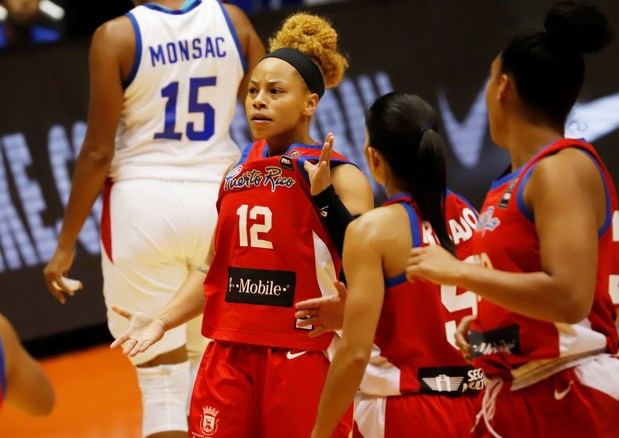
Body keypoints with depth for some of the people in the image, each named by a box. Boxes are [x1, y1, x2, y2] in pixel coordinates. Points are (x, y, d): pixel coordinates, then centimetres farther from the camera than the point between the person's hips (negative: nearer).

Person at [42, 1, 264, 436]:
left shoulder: (116, 36, -9)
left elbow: (98, 152, -9)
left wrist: (66, 244, -1)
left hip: (144, 200, -3)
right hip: (218, 198, 3)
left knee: (163, 384, 3)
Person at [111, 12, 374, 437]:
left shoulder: (340, 178, -6)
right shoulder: (238, 171, 13)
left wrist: (323, 195, -24)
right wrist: (162, 319, 8)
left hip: (303, 359, -6)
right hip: (230, 355, 6)